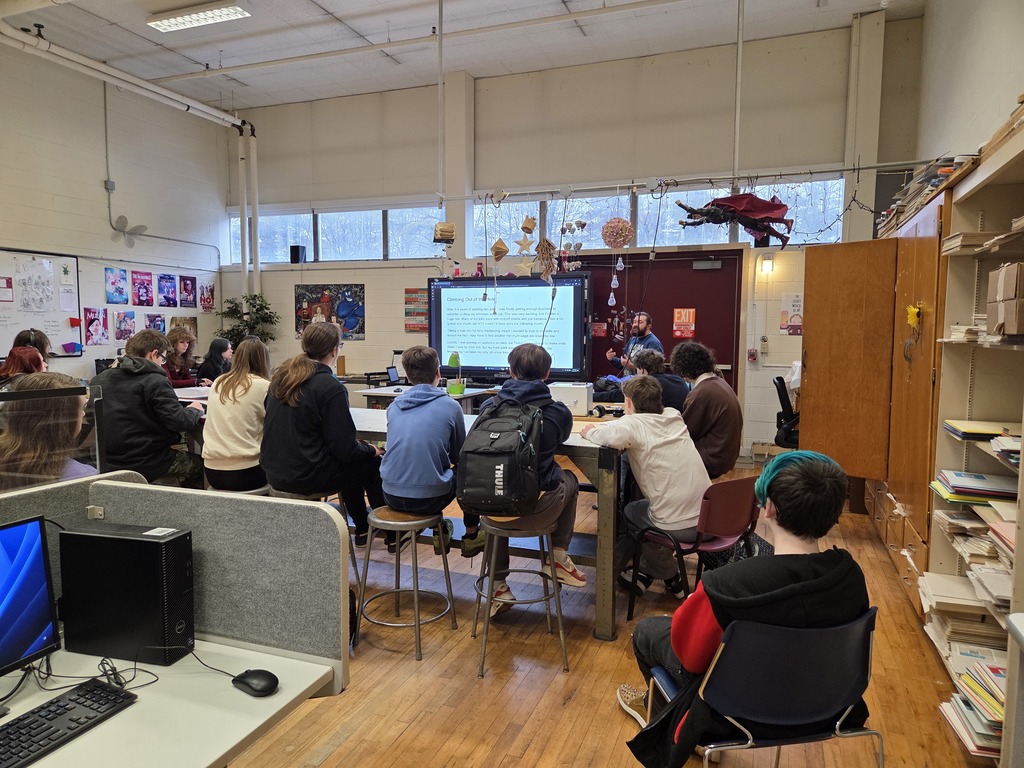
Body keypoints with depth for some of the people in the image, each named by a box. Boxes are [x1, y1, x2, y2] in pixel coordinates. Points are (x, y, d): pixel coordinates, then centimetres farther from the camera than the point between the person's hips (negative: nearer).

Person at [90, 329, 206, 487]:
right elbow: (179, 422, -20)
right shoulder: (155, 381, -15)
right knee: (200, 463, 16)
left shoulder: (98, 380, 4)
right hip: (146, 465, -7)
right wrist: (195, 410, 1)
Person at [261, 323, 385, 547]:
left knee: (354, 462, 29)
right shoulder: (330, 387, -19)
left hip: (275, 473, 8)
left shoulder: (280, 377, 4)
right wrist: (371, 449, 3)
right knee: (374, 463, 13)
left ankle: (363, 529, 40)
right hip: (308, 477, -8)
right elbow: (345, 449, -18)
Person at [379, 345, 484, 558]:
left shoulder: (394, 406, 5)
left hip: (392, 496, 5)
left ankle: (440, 533, 44)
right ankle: (471, 536, 36)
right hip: (429, 498, -4)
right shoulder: (449, 406, -6)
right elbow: (459, 456, 7)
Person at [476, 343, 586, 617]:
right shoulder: (558, 413, -5)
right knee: (569, 480, 29)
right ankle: (559, 556, 31)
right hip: (537, 511, -1)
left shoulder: (489, 405, -1)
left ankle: (498, 586, 36)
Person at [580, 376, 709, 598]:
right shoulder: (673, 416, 7)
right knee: (647, 505, 32)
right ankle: (645, 571, 39)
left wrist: (591, 431, -10)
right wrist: (600, 426, 12)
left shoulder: (634, 423, -12)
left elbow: (609, 436, -34)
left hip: (676, 527, -6)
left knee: (629, 511, 25)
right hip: (708, 518, 6)